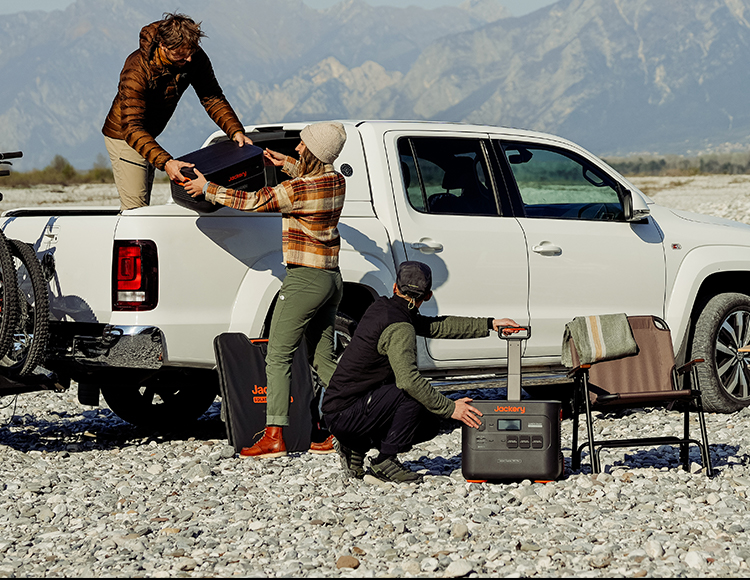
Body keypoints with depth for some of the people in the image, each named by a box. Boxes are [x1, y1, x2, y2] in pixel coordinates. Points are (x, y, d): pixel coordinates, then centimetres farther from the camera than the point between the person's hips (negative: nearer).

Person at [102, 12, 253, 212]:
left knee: (142, 205, 16)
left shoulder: (195, 59, -18)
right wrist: (165, 162, -55)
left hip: (148, 135, 7)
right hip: (124, 136, -7)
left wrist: (236, 131, -24)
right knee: (135, 209, -12)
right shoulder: (136, 70, -36)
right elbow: (132, 128, -42)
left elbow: (212, 98, -6)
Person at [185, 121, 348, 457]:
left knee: (278, 357, -5)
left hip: (305, 279, -8)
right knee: (322, 358, 13)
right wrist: (283, 163, 36)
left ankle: (274, 436, -9)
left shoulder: (295, 190, -19)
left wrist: (207, 188, 1)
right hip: (331, 277, 8)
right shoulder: (336, 182, 4)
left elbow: (251, 202, -10)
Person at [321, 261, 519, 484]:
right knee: (415, 392, -22)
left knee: (430, 424, 10)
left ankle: (356, 446, 12)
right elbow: (407, 379, -33)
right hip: (343, 414, -9)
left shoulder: (382, 307, 9)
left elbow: (435, 326, 13)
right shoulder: (399, 328, -20)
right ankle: (386, 460, -12)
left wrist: (489, 325, 9)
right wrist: (450, 408, -27)